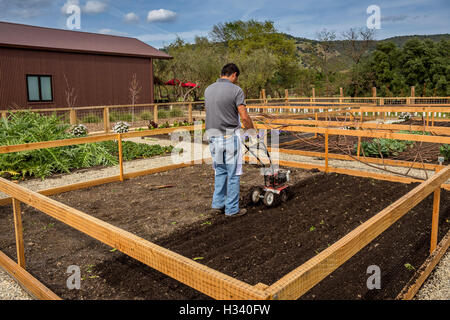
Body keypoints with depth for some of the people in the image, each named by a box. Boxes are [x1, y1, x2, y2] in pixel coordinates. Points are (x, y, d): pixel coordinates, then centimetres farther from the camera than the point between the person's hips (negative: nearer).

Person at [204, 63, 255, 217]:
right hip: (230, 136, -6)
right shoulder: (236, 90, -9)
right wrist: (253, 131, 4)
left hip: (213, 136, 6)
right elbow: (244, 117, -13)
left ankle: (218, 204, 23)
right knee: (233, 173, 4)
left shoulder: (208, 90, 9)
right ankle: (232, 209, 11)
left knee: (220, 171, 19)